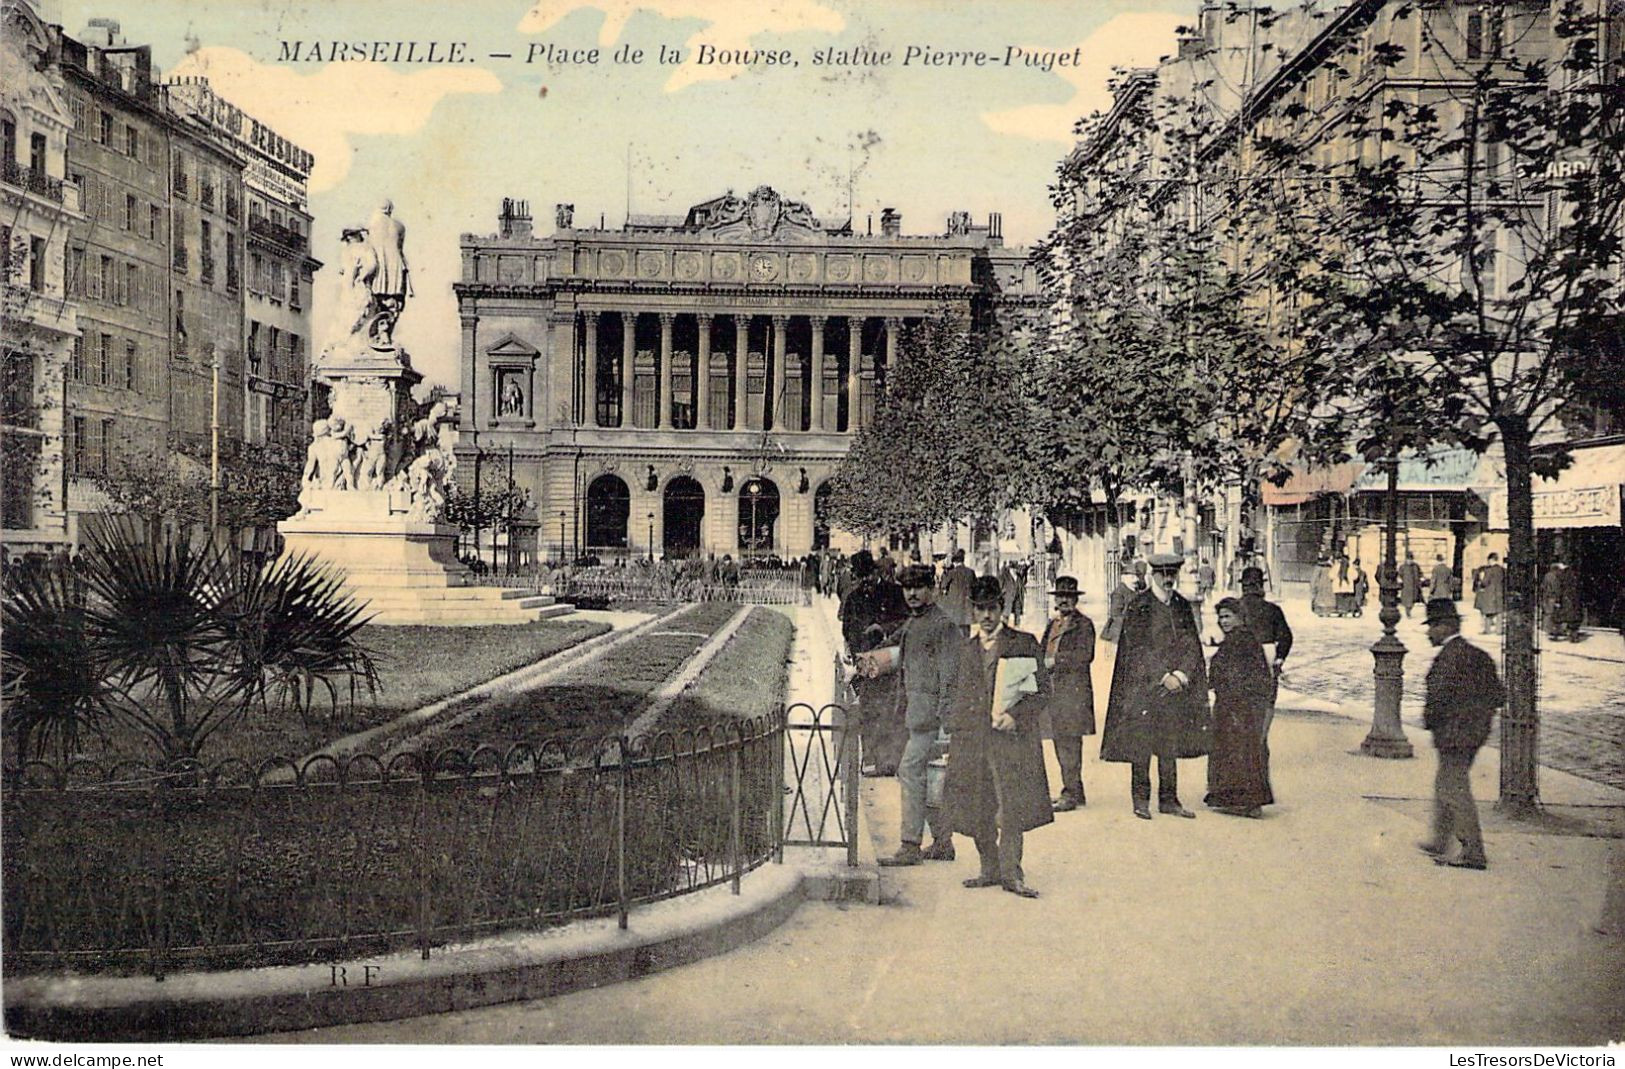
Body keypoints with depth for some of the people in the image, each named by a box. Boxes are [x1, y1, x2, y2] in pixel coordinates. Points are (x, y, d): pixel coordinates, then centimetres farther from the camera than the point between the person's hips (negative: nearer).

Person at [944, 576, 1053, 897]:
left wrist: (1015, 716, -13)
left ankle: (1011, 874, -1)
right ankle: (990, 870, 18)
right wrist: (954, 729, 11)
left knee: (1013, 808, -9)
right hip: (971, 739, 4)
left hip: (1011, 737, -4)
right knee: (975, 811, 6)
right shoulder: (965, 647, 17)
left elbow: (1039, 690, 1)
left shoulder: (1024, 643, 4)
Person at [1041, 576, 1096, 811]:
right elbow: (1044, 655, 24)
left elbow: (1084, 655, -14)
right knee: (1060, 741, 9)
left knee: (1069, 743, -10)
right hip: (1053, 690, 8)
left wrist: (1055, 661, -14)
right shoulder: (1052, 624, 21)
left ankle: (1071, 794, -7)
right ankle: (1075, 792, 18)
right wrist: (1044, 664, 4)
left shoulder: (1084, 624, -2)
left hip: (1074, 691, -8)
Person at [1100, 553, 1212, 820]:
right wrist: (1163, 676, -14)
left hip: (1176, 685, 4)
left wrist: (1180, 675, -7)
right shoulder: (1138, 607, -6)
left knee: (1170, 745, 8)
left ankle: (1169, 800, 15)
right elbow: (1139, 648, -10)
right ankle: (1141, 799, 8)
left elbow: (1192, 645, 7)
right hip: (1144, 685, -4)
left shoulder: (1183, 607, 10)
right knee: (1142, 743, -1)